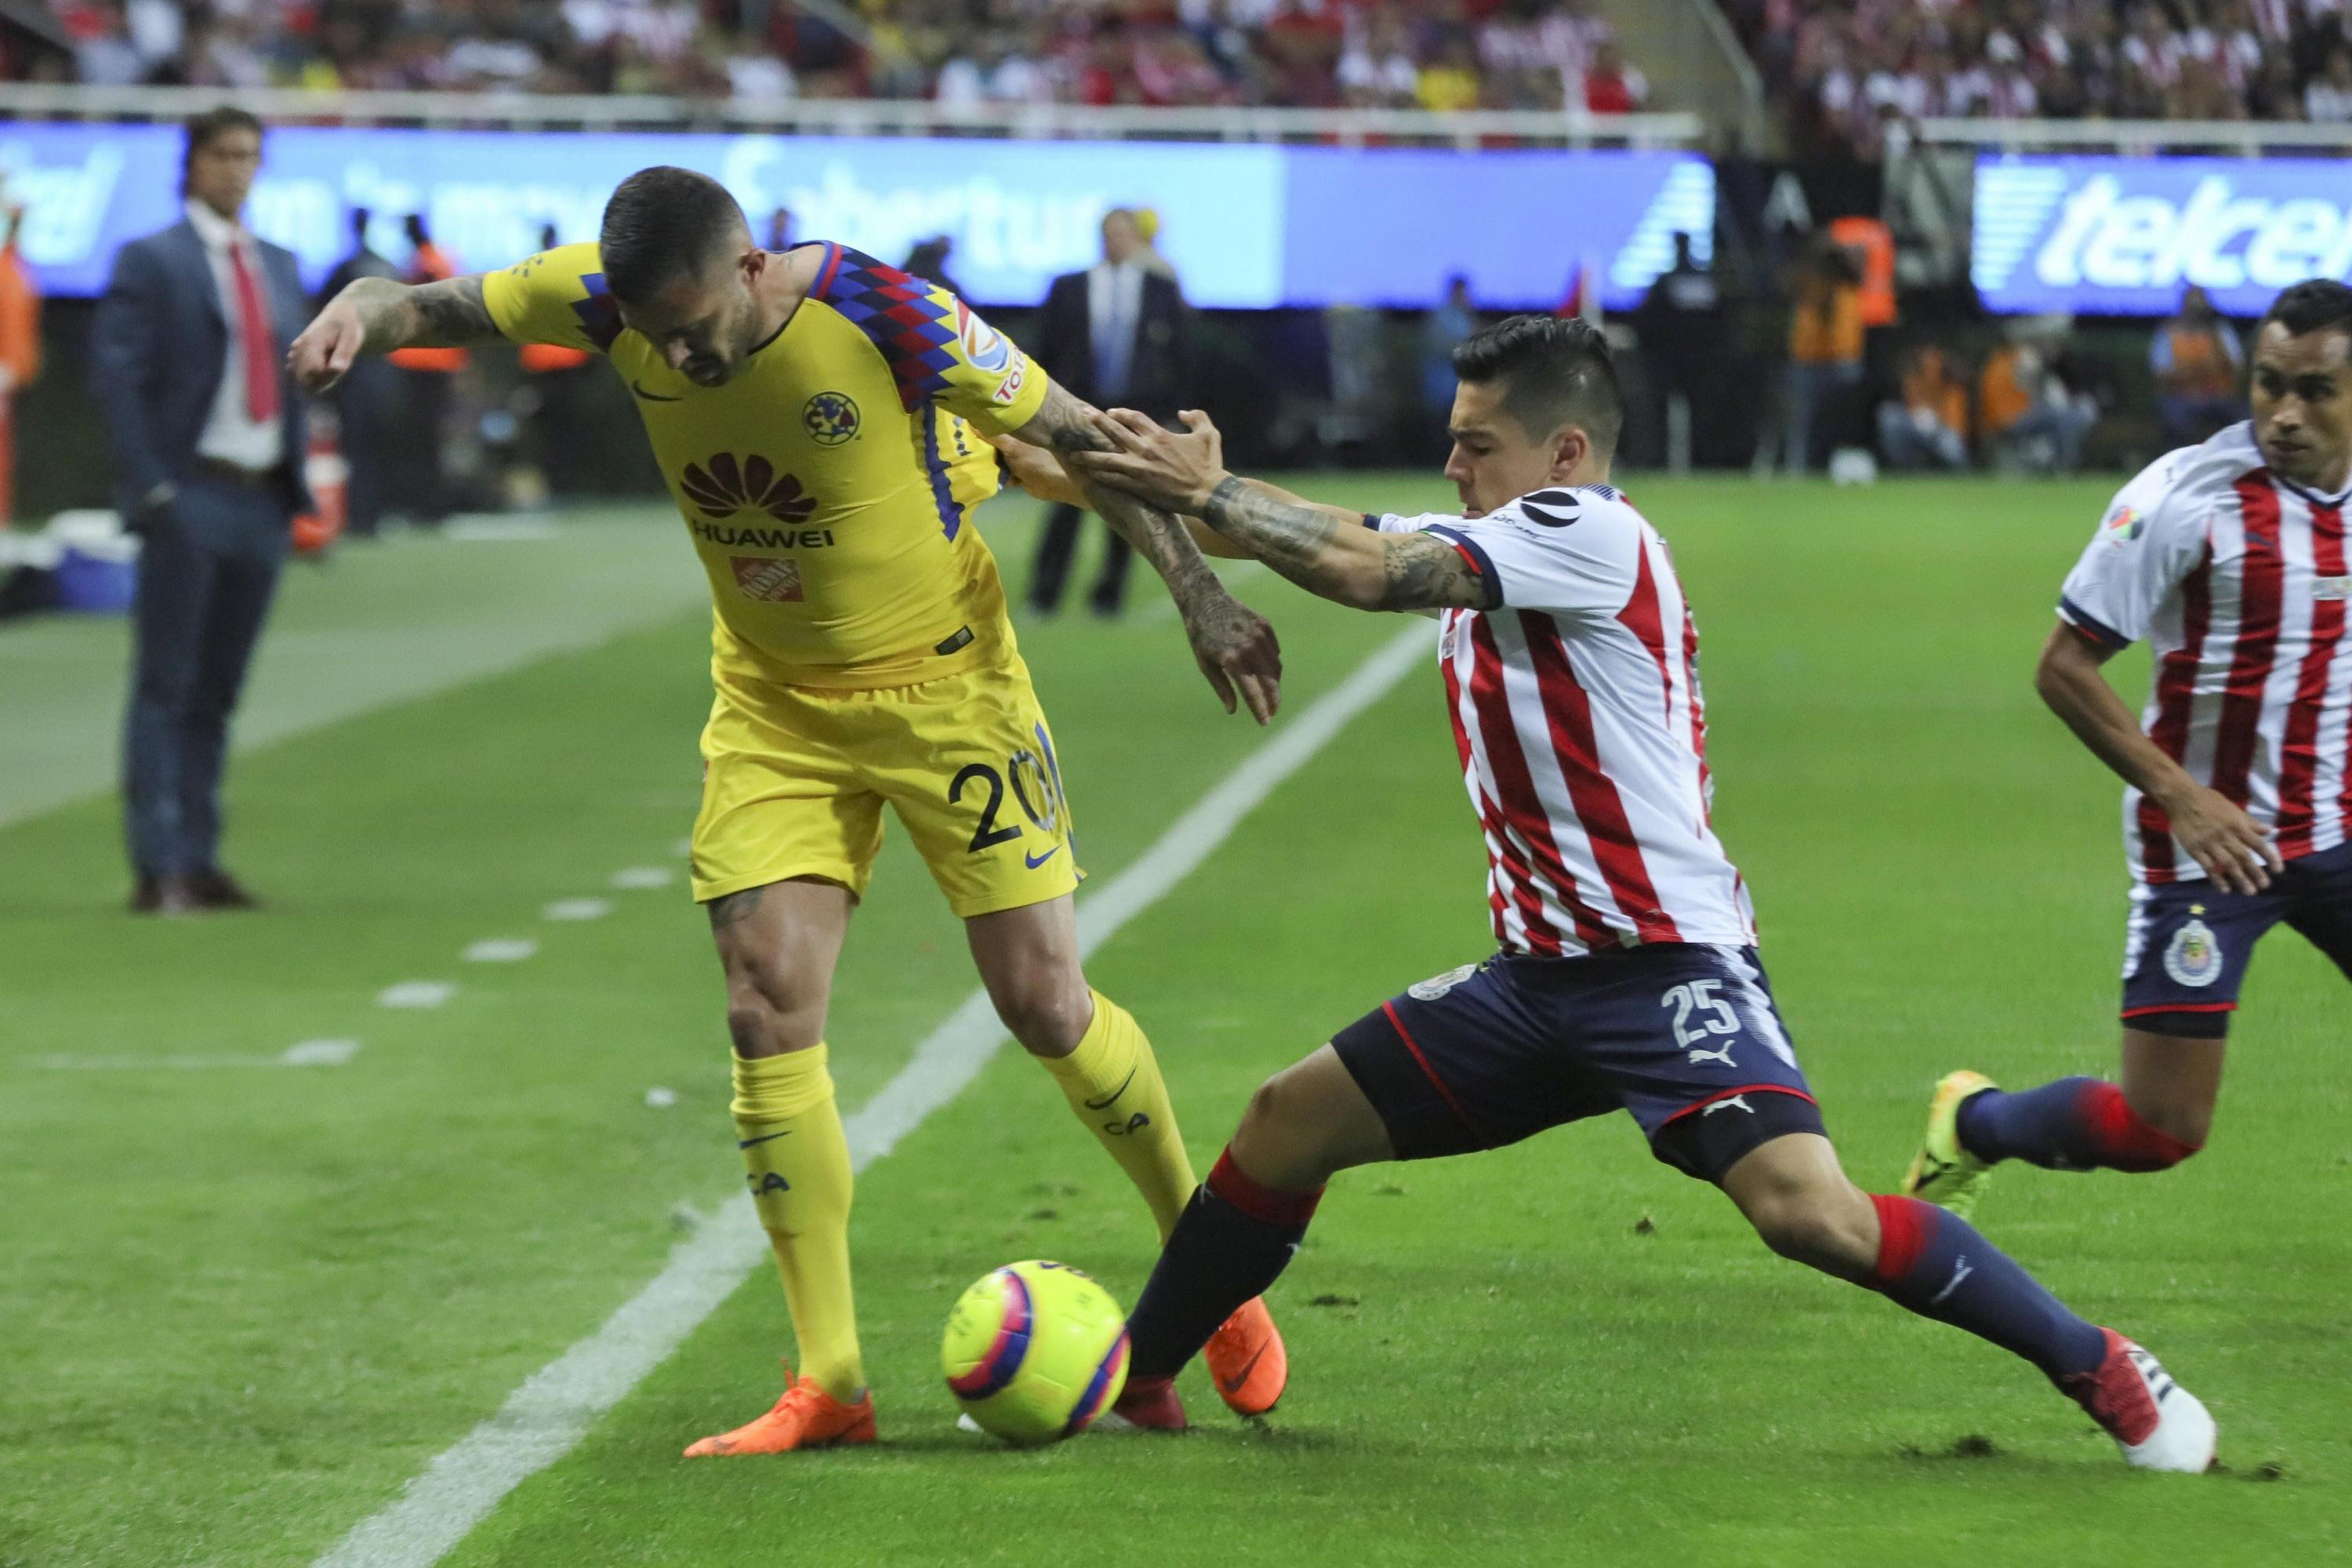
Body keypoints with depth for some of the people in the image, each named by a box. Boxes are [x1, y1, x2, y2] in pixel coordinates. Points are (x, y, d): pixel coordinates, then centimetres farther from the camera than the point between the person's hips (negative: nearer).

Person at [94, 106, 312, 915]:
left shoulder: (278, 266, 16)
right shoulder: (152, 262, -3)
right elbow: (118, 380, -9)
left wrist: (300, 484, 10)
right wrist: (150, 490, -17)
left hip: (261, 502, 6)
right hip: (190, 501, -6)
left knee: (216, 694, 9)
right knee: (166, 688, -6)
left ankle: (198, 861, 12)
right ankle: (158, 869, -8)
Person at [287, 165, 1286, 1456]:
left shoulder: (888, 319, -26)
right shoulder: (613, 299, -15)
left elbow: (1081, 439, -14)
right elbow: (437, 305, -2)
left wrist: (1201, 598, -13)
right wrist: (356, 314, -25)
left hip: (940, 683, -4)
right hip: (772, 707, 4)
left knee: (1046, 1007, -3)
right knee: (769, 1012, -8)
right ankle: (828, 1382, -3)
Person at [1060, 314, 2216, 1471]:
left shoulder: (1592, 533, -13)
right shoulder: (1484, 550, 14)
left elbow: (1366, 571, -19)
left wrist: (1206, 491, -11)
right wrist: (1167, 480, -11)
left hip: (1671, 968, -9)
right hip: (1540, 976, 9)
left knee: (1804, 1205, -26)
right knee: (1288, 1122, 10)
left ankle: (2101, 1370, -14)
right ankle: (1132, 1380, 25)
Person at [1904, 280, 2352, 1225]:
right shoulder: (2185, 498, -16)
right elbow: (2063, 667, -14)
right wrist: (2184, 795, -20)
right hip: (2207, 849, -5)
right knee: (2159, 1131, -3)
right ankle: (1973, 1124, 24)